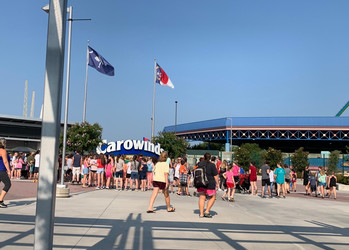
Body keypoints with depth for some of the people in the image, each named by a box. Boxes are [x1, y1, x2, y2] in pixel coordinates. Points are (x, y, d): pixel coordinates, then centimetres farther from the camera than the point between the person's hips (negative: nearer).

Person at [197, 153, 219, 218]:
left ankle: (201, 213, 6)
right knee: (212, 198, 12)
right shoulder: (211, 165, -9)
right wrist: (217, 183, 1)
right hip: (210, 184, -4)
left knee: (202, 198, 8)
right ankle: (207, 211, 4)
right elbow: (215, 176, -9)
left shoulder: (199, 164, 3)